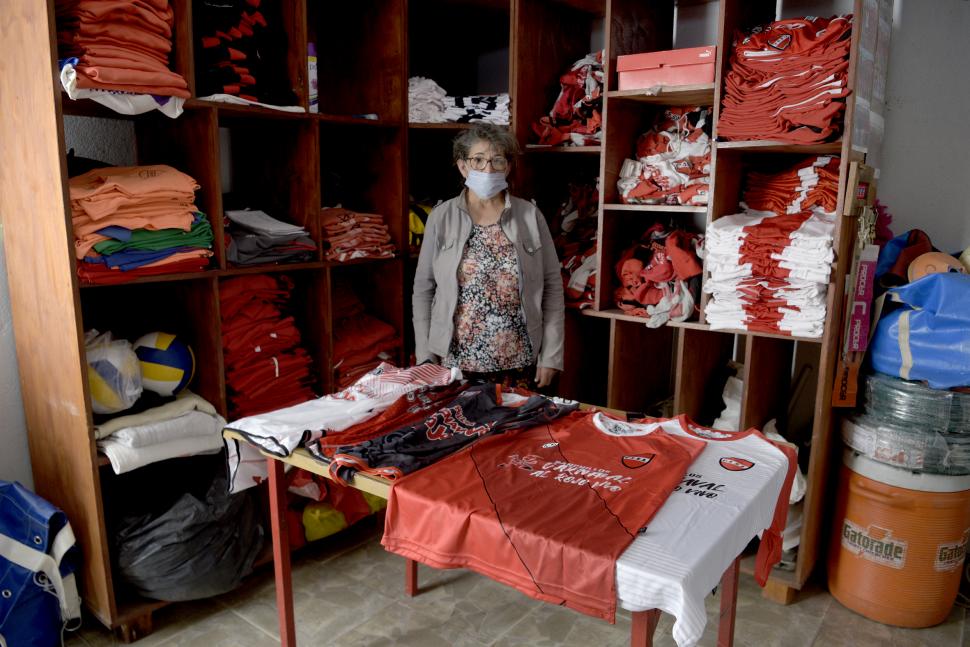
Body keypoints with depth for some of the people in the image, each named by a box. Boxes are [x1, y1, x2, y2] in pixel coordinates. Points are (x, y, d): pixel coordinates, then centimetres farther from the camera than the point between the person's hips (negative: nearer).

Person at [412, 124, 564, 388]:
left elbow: (552, 287, 1)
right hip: (455, 362, 0)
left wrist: (550, 355, -3)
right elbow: (423, 290, 4)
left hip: (518, 364, 0)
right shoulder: (441, 217, 1)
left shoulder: (530, 215, 0)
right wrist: (425, 356, -1)